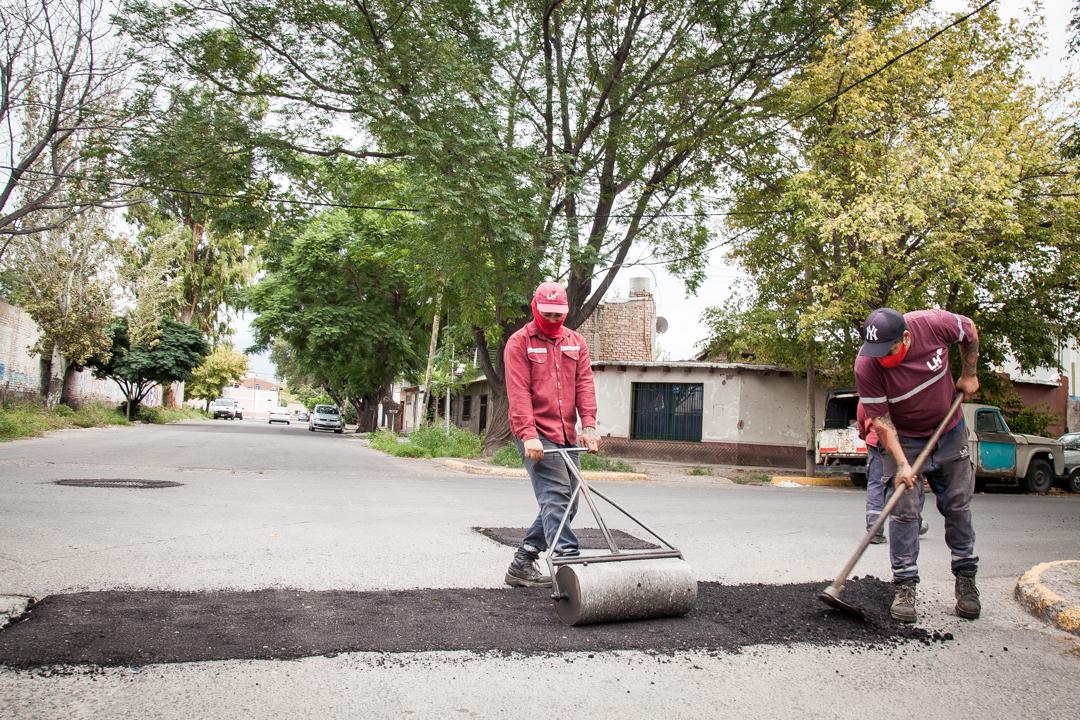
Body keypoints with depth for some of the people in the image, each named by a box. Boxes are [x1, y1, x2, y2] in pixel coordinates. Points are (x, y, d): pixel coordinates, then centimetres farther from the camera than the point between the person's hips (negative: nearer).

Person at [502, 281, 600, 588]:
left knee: (566, 503, 8)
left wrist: (589, 426, -9)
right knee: (555, 497, -16)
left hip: (567, 435, 7)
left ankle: (521, 565, 18)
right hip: (536, 435, -6)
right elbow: (518, 392, -11)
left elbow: (584, 385, 5)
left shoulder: (576, 342, 14)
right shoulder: (519, 342, -2)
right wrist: (529, 435, -21)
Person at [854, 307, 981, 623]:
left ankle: (966, 578, 21)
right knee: (904, 511, -7)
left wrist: (969, 375, 4)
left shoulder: (934, 323, -24)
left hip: (950, 431, 3)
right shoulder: (866, 366, -28)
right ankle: (905, 585, 1)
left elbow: (969, 331, 1)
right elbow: (880, 419, -21)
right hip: (903, 440, -2)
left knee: (958, 506, 7)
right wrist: (901, 464, -27)